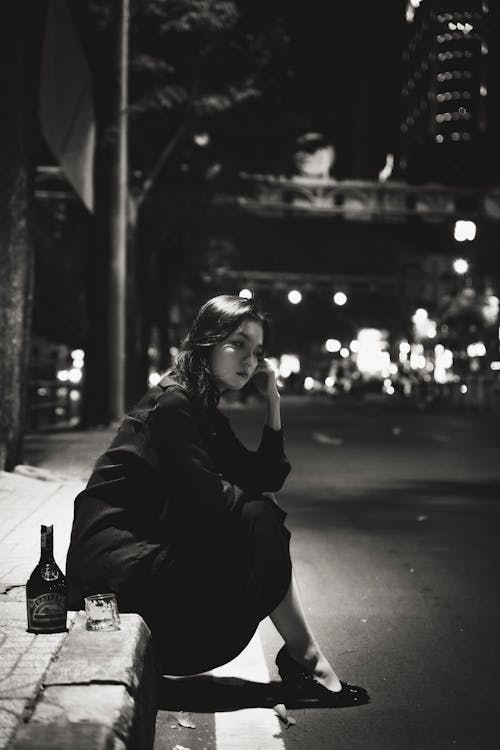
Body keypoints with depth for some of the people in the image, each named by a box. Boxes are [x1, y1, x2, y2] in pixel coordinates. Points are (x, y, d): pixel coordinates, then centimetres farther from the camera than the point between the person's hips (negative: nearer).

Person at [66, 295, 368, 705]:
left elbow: (267, 480, 8)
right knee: (260, 520, -13)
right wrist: (263, 503, -2)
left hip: (153, 543, 10)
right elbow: (204, 498, -21)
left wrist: (273, 405, 1)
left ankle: (303, 657, 3)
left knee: (265, 522, 5)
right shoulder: (172, 402, -15)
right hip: (111, 554, -9)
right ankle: (306, 659, -4)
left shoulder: (208, 412, 14)